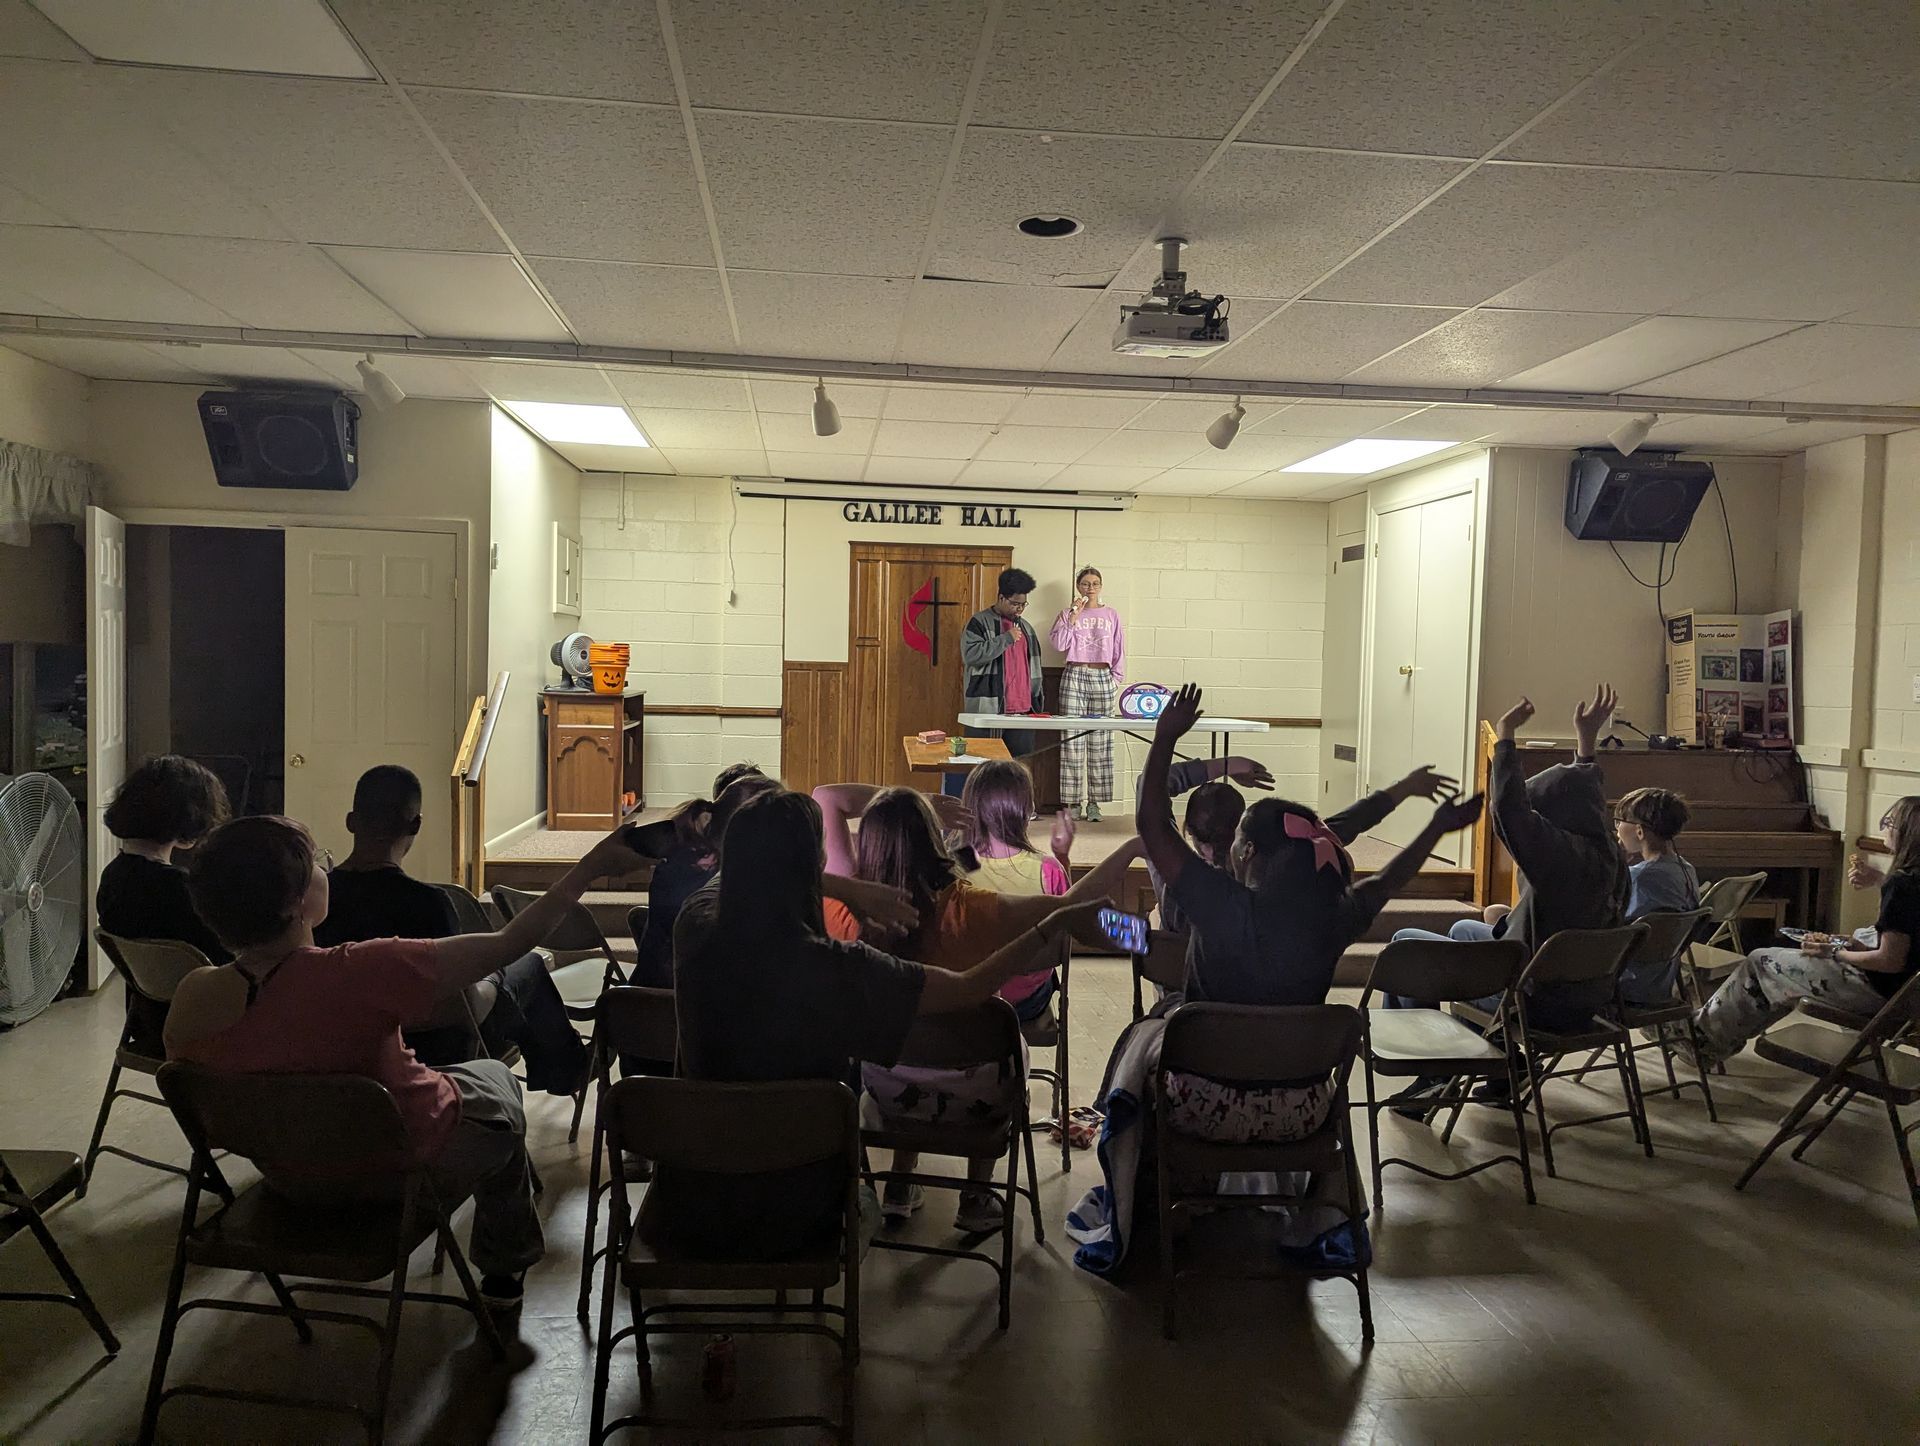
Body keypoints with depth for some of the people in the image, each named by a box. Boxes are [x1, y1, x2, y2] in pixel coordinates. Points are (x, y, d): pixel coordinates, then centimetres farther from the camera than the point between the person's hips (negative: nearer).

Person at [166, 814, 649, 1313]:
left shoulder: (191, 1000, -21)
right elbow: (508, 945, -32)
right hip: (409, 1169, -4)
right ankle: (504, 1272, 42)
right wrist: (594, 866, -24)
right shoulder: (357, 976, -38)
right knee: (496, 1082, 26)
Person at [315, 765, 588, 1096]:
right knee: (528, 964, 18)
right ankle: (566, 1073, 38)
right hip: (432, 1055, -6)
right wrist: (493, 981, -2)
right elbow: (469, 1009, -24)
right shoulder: (425, 903, -31)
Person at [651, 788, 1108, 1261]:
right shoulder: (834, 968, -28)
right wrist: (1057, 925, -8)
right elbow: (969, 989, -17)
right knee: (865, 1207, 32)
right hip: (788, 1218, -3)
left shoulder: (696, 925, -16)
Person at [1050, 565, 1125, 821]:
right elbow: (1059, 643, -5)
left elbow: (1119, 650, 13)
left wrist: (1116, 679, 5)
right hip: (1074, 677, -1)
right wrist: (1074, 617, -9)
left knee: (1100, 742, -1)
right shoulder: (1068, 614, 9)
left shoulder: (1111, 615, 13)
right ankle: (1073, 801, -1)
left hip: (1103, 678, 1)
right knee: (1072, 739, -6)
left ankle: (1094, 802, 2)